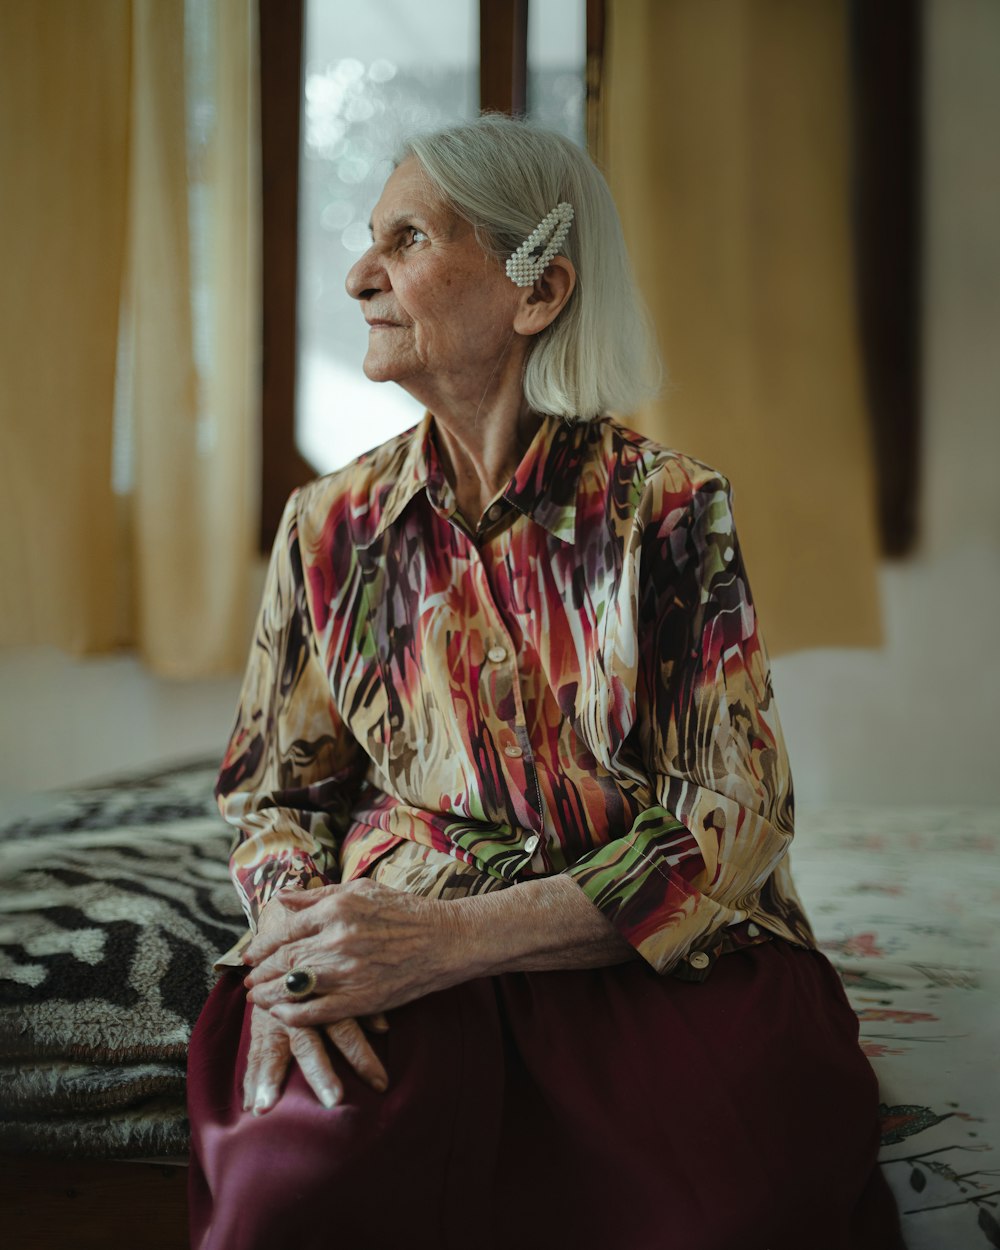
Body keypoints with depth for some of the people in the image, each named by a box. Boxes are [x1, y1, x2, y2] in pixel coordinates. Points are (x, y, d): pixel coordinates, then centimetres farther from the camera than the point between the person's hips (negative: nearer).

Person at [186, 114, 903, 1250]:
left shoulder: (672, 508, -1)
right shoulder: (331, 527, 9)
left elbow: (734, 815, -7)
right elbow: (275, 793, 15)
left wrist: (457, 935, -18)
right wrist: (290, 948, -9)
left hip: (653, 952, -1)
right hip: (392, 951, 2)